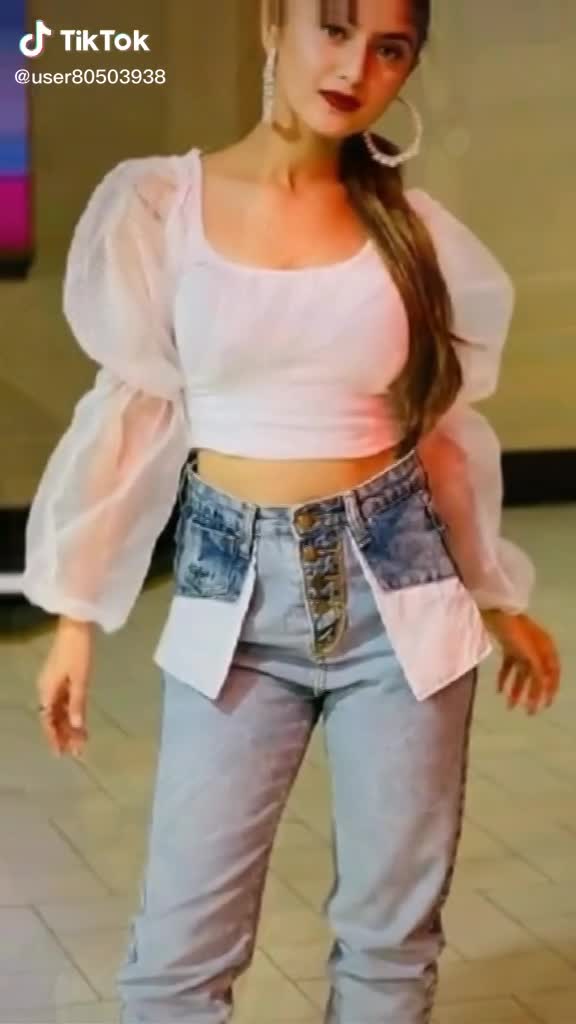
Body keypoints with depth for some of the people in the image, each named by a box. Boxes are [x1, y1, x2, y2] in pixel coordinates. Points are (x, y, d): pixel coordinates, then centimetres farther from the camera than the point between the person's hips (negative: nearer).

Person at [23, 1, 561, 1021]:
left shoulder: (413, 228, 0)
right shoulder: (156, 205, -4)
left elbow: (443, 430, 11)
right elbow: (132, 415, 2)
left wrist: (501, 598, 18)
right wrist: (78, 610, 2)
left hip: (395, 586, 1)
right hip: (233, 594, -1)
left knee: (392, 932, 9)